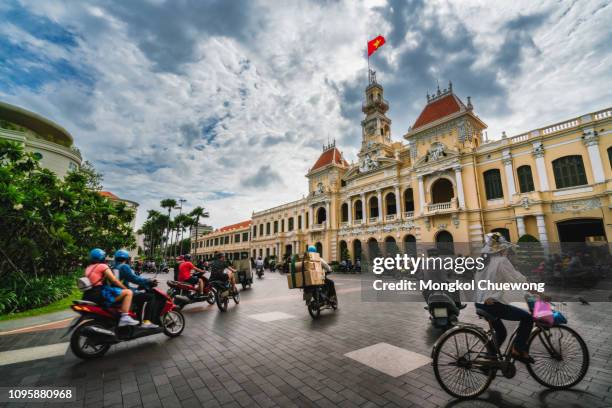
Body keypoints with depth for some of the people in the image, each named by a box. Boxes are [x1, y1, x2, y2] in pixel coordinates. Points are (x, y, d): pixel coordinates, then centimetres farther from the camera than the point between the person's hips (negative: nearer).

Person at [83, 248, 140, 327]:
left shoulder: (88, 268, 20)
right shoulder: (102, 266, -5)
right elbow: (114, 280, -10)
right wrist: (125, 288, 0)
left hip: (90, 296, 10)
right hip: (102, 293, -10)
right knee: (128, 292, -15)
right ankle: (125, 318, -25)